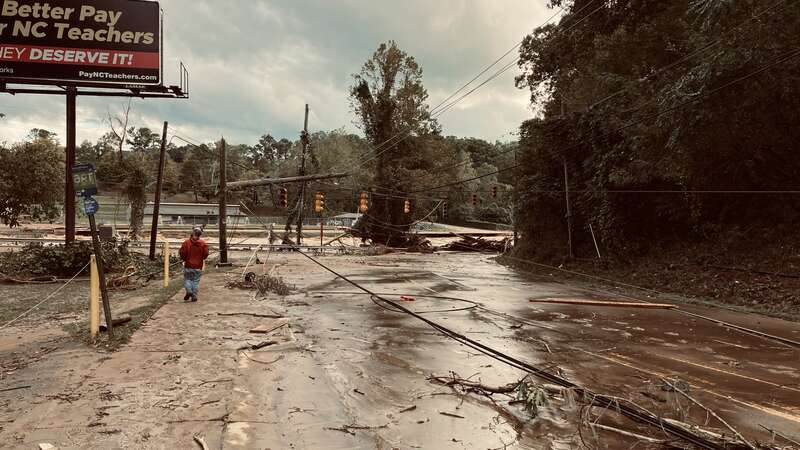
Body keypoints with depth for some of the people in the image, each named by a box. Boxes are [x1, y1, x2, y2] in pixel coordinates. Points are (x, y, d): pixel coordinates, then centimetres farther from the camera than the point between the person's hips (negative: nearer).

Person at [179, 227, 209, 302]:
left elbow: (182, 253, -8)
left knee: (187, 279, 14)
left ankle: (189, 291, -6)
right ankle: (194, 296, 7)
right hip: (198, 266, 1)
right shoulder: (203, 243, -6)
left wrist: (184, 259, 12)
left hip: (188, 265, -1)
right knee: (196, 281, 8)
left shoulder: (186, 242, -9)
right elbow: (206, 254, -5)